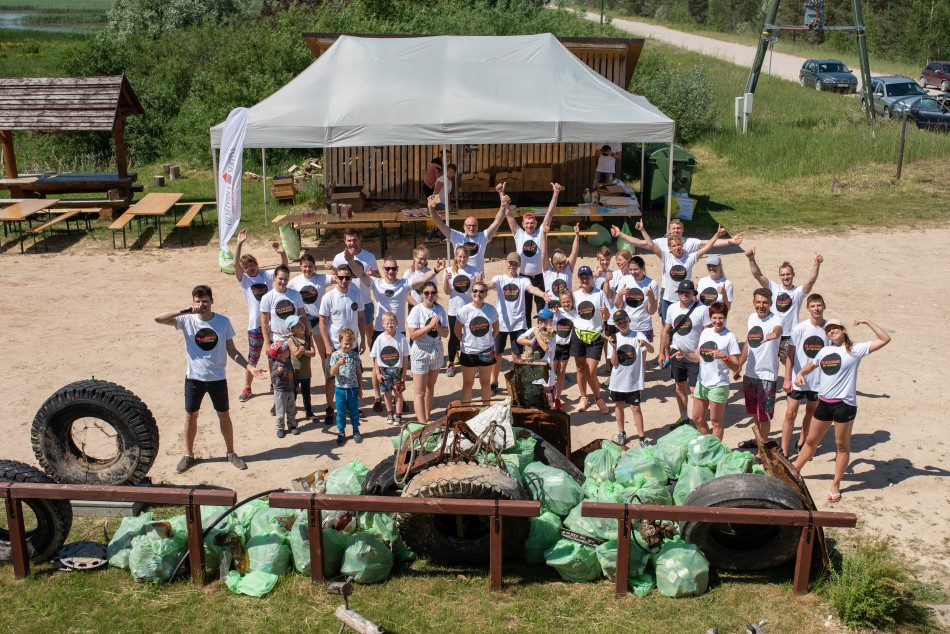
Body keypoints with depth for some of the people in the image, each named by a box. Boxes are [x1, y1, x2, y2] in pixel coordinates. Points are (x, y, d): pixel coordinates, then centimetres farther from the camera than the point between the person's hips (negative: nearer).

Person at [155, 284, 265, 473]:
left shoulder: (223, 322, -6)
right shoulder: (187, 320, -9)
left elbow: (232, 351, -1)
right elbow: (158, 318, -20)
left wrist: (250, 367, -11)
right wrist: (183, 311, -28)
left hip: (217, 378, 0)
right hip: (194, 378, 0)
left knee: (224, 415, 11)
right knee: (190, 416, 11)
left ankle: (231, 453, 27)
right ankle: (188, 455, 28)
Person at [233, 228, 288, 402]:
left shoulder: (267, 275, 1)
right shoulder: (244, 280, -4)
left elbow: (284, 266, -6)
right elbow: (236, 264, -20)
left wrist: (282, 253, -27)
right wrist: (239, 244, -31)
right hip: (255, 325, -1)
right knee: (252, 359, 7)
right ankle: (247, 388, 22)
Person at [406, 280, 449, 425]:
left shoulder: (440, 310, 0)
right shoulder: (416, 310, -14)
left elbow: (445, 334, -1)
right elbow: (413, 335, -19)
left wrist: (437, 327, -19)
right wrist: (430, 325, -24)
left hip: (436, 351, 5)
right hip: (420, 352, -5)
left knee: (430, 386, 17)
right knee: (419, 392, -4)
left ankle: (427, 419, 29)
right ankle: (422, 423, -3)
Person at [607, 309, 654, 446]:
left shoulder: (638, 336, -9)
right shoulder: (614, 338, -4)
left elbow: (652, 350, -24)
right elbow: (614, 363, -8)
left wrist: (645, 343, -45)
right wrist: (614, 347, -22)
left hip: (634, 380, -3)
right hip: (617, 380, 3)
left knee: (635, 408, -1)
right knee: (619, 405, 15)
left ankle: (641, 437, 8)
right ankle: (621, 433, 31)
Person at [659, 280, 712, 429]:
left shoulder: (702, 310, -13)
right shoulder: (672, 308, 2)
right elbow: (666, 331, 10)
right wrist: (662, 352, 9)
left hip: (695, 355, -5)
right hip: (676, 353, 5)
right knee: (680, 387, 17)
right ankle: (683, 417, 31)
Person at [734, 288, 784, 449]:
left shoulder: (775, 319, -17)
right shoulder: (752, 318, 4)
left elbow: (778, 329, -42)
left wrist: (773, 333, -66)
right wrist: (738, 367, 19)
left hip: (766, 375, -7)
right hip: (750, 373, 7)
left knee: (764, 415, 1)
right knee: (754, 412, 22)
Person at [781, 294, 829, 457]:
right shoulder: (799, 328, -9)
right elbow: (790, 354, -4)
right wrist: (787, 379, -8)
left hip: (818, 380, 2)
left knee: (811, 413, 17)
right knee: (790, 413, -4)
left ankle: (801, 443, 35)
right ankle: (784, 451, 0)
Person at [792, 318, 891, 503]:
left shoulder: (855, 350, -6)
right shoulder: (824, 351, 11)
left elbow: (885, 339, -12)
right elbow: (810, 365, 28)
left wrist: (867, 322, -16)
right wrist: (800, 373, 7)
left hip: (844, 404, -5)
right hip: (824, 403, 5)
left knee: (842, 445, 5)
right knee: (811, 440, 16)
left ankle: (835, 485, 16)